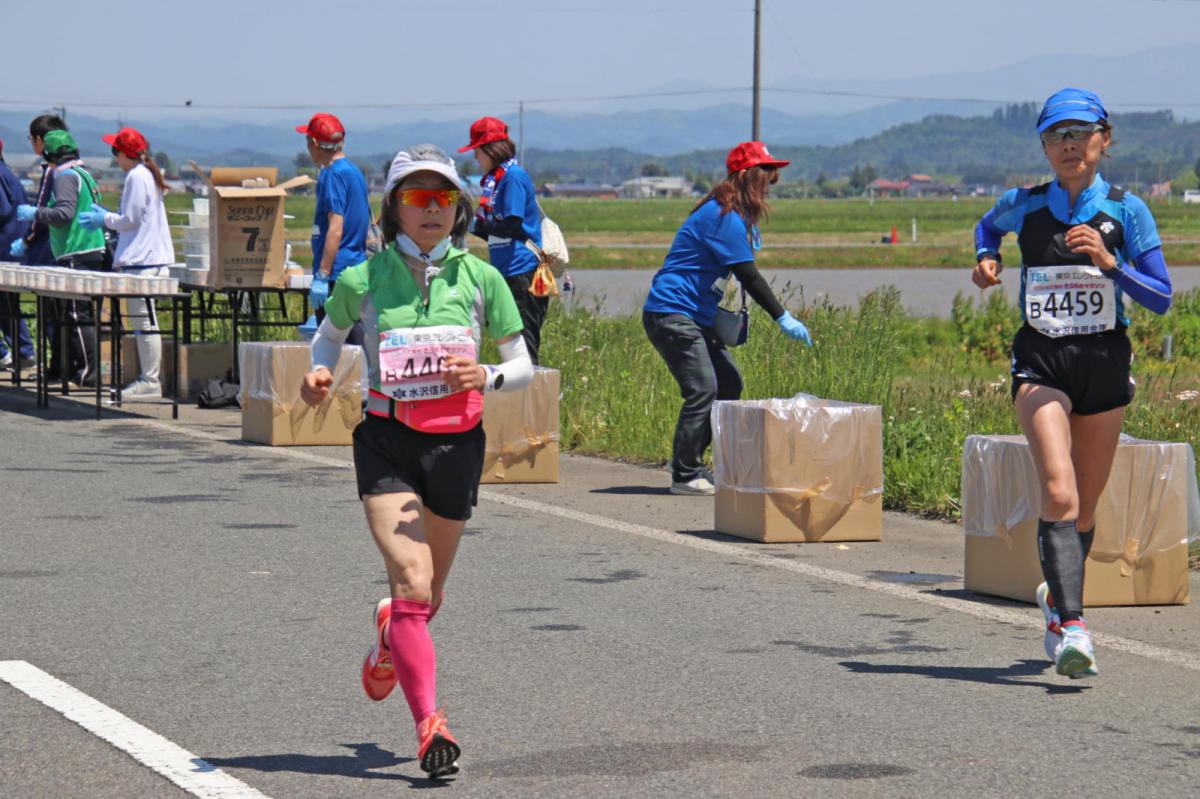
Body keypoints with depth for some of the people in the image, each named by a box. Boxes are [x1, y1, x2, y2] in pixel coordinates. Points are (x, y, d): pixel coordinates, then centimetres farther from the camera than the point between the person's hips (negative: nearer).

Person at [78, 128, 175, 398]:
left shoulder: (136, 177, -12)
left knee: (145, 320, -9)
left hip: (142, 259, -11)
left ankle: (150, 381, -9)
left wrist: (105, 219, 2)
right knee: (143, 320, 12)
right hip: (152, 257, 11)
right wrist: (109, 218, 23)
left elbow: (132, 220, -14)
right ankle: (148, 377, 15)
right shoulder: (148, 174, 18)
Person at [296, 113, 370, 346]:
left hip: (337, 274, -9)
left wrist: (322, 276, -20)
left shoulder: (332, 174, -12)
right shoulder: (354, 171, 16)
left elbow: (336, 228, -19)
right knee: (356, 340, 10)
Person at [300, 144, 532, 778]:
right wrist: (318, 375, -3)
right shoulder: (362, 281, -2)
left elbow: (524, 365, 6)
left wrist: (485, 376, -15)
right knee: (410, 582, -18)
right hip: (386, 439, -2)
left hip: (456, 442, 2)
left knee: (430, 591, 17)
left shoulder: (479, 279, 0)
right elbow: (329, 334, 18)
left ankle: (390, 636, 53)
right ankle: (430, 724, -22)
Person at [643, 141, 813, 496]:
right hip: (672, 315, -11)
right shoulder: (724, 217, -17)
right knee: (703, 390, -15)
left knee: (729, 384, 11)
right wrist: (783, 318, -17)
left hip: (696, 318, 11)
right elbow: (747, 275, -19)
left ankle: (687, 459, 18)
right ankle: (685, 475, -9)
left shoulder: (730, 214, 16)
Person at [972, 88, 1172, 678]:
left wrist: (1109, 262, -18)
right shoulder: (1024, 207, 3)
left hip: (1104, 363, 1)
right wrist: (985, 259, 6)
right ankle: (1073, 628, -28)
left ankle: (1056, 597, 39)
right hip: (1040, 363, -1)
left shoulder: (1125, 211, 0)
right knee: (1059, 492, -21)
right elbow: (987, 226, 27)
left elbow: (1161, 298, -3)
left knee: (1085, 506, 11)